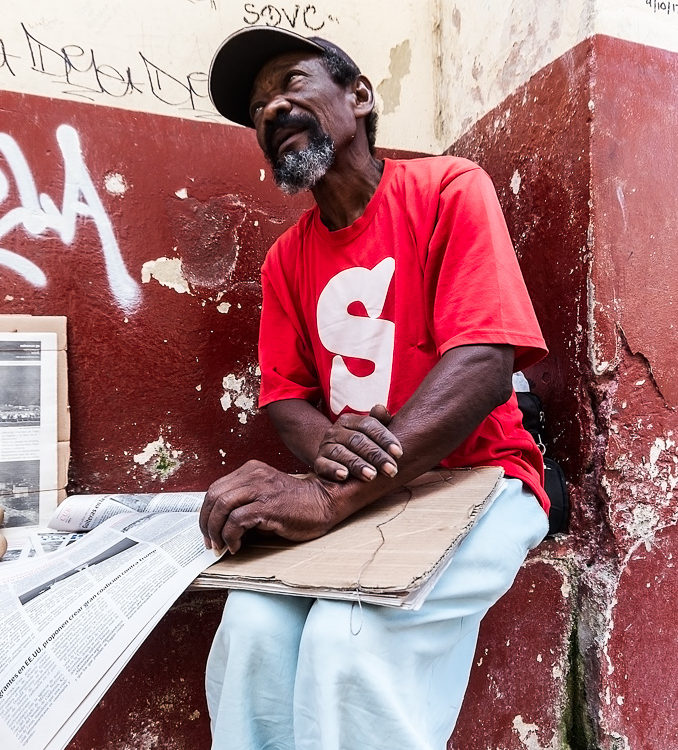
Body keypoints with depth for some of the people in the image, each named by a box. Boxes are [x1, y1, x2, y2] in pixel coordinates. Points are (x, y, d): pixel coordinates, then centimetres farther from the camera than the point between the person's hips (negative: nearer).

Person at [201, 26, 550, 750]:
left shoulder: (448, 190, -6)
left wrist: (330, 496, -30)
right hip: (349, 493, 4)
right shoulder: (285, 260, 10)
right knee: (252, 628, -22)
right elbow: (284, 392, 8)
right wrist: (324, 447, -20)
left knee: (350, 638, -28)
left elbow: (485, 364, -19)